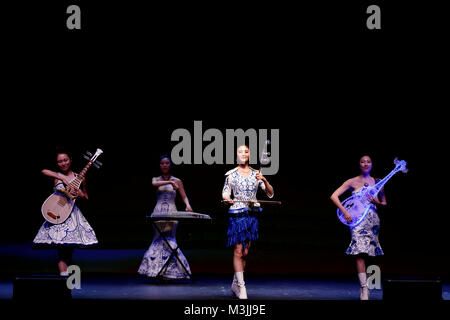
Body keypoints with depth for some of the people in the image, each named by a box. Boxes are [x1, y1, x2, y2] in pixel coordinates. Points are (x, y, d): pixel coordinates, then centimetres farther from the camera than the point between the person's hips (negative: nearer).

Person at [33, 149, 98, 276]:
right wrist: (63, 178, -22)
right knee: (62, 251, -9)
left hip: (73, 214, 2)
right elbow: (44, 171, -18)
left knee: (70, 250, 3)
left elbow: (86, 197, 18)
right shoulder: (55, 176, 5)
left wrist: (79, 194, -4)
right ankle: (64, 275, -15)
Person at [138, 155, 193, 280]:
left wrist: (187, 205, -12)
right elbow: (154, 184, -12)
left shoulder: (177, 181, 12)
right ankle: (157, 270, -1)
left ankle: (169, 272, -4)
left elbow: (184, 196, 8)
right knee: (158, 240, -1)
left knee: (169, 240, -5)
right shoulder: (156, 179, 12)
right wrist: (169, 182, -25)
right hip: (158, 213, 1)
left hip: (171, 213, -1)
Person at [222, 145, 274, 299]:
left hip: (252, 215, 3)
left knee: (245, 252, 5)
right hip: (236, 214, -3)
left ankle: (235, 285, 16)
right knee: (238, 251, -8)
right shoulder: (231, 174, 4)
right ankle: (241, 286, -8)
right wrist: (227, 198, -17)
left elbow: (270, 194, 5)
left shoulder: (256, 174, 7)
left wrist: (264, 180, -13)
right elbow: (225, 192, 6)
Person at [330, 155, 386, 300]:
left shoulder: (377, 182, 12)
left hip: (373, 220, 3)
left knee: (368, 254, 6)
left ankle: (364, 286, 16)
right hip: (357, 219, -3)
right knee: (360, 254, -15)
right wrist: (345, 212, -12)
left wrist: (377, 202, -4)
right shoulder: (352, 182, 3)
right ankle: (364, 289, -20)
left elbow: (384, 203, 19)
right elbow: (334, 196, -2)